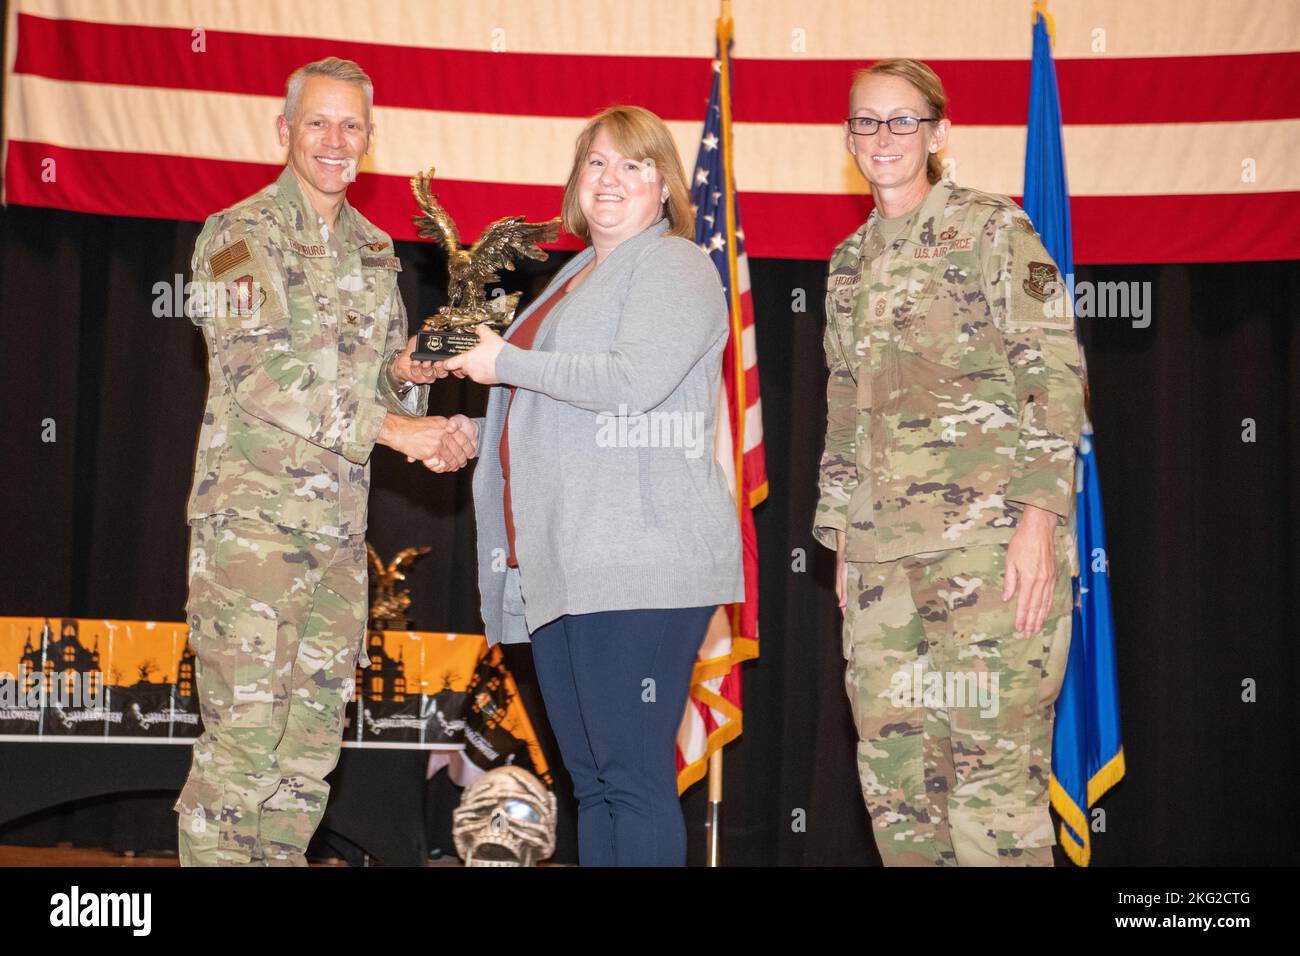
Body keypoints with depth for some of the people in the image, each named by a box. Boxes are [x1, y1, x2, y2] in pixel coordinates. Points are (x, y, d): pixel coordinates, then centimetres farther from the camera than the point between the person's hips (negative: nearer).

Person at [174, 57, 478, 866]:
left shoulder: (374, 248, 16)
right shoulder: (242, 233, -5)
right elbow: (259, 375, -17)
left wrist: (409, 376, -3)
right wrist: (393, 428, -20)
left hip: (340, 526, 7)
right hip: (253, 518, -7)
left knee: (314, 740, 9)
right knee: (244, 734, -7)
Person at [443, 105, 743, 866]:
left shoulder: (674, 266, -4)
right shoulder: (577, 274, 24)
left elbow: (634, 378, -20)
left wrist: (507, 362, -10)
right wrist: (464, 358, 21)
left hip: (639, 565, -9)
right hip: (563, 564, 9)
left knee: (634, 777, -9)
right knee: (590, 779, 11)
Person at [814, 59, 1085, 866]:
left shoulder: (993, 230, 1)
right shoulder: (849, 262, 19)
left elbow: (1055, 373, -6)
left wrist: (1039, 520, -15)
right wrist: (842, 539, 16)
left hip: (990, 540, -6)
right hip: (882, 550, 6)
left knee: (993, 764, -9)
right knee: (892, 771, 5)